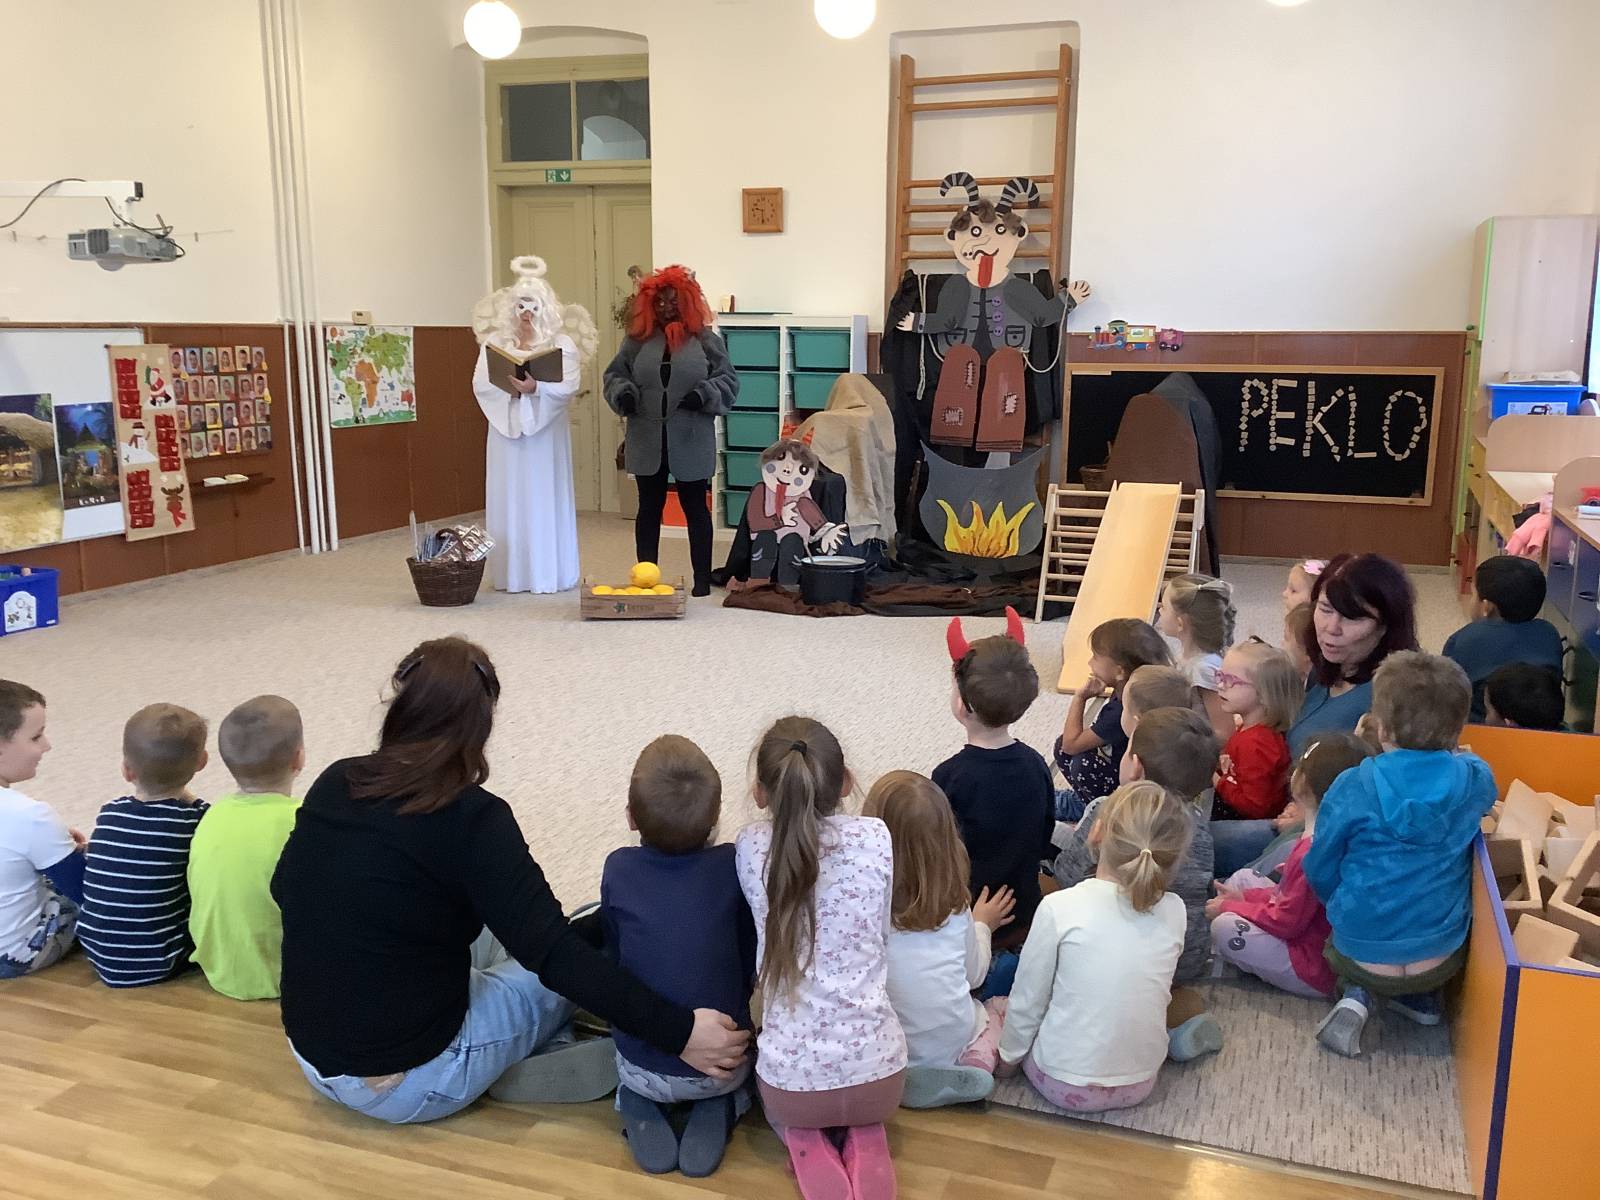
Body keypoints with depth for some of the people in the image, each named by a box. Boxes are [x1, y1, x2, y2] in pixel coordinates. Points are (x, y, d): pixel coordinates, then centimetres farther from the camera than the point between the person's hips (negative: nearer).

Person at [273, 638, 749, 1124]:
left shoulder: (333, 784, -4)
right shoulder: (469, 818, -22)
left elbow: (285, 889, 12)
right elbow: (552, 954, -27)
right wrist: (676, 1030, -26)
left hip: (311, 1057, 6)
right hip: (408, 1085, -6)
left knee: (492, 930, 22)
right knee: (578, 968, 12)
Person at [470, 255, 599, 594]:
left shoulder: (561, 343, 1)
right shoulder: (494, 343, 9)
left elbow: (569, 385, -11)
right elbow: (480, 384, -1)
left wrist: (536, 387, -25)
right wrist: (510, 387, -18)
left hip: (546, 429, -2)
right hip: (506, 428, 2)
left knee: (545, 498, -1)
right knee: (510, 498, 3)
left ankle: (549, 573, 4)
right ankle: (511, 573, 8)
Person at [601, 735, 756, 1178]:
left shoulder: (618, 870, -13)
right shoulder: (732, 867, -14)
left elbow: (612, 956, 2)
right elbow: (751, 967, -2)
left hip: (641, 1068, 1)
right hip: (720, 1069, -1)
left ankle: (640, 1106, 7)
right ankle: (717, 1107, 5)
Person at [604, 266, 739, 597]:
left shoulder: (706, 339, 1)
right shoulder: (638, 339, 6)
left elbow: (727, 381, 1)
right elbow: (614, 375, 11)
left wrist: (703, 395, -16)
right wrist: (623, 394, -9)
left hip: (690, 442, -2)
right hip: (648, 442, 2)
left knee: (695, 507, 7)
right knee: (649, 508, 9)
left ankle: (702, 579, 15)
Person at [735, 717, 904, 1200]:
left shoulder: (752, 848, -10)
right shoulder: (876, 838, -9)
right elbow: (883, 935, 6)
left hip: (791, 1078, 0)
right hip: (878, 1072, 1)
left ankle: (808, 1148, 8)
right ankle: (864, 1144, 8)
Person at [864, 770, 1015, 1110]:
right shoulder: (954, 907, -9)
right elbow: (975, 975, 7)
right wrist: (981, 925, 26)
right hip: (955, 1046, 1)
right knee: (1005, 1007, 25)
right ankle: (973, 1068, -3)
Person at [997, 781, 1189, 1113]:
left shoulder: (1060, 907, -21)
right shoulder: (1173, 911, -11)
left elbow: (1027, 999, -10)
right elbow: (1156, 991, 4)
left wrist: (1008, 1057, 8)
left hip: (1064, 1085, -4)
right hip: (1139, 1084, 4)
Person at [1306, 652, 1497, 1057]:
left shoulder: (1353, 789, -17)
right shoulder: (1475, 779, -11)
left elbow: (1320, 872, -5)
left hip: (1361, 954, -3)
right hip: (1441, 959, 3)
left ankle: (1359, 996, 4)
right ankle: (1422, 997, 15)